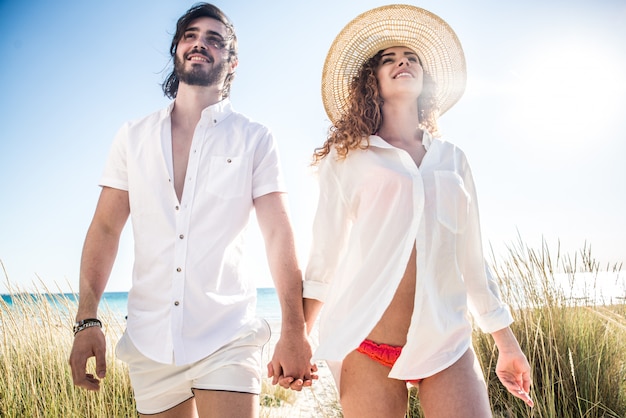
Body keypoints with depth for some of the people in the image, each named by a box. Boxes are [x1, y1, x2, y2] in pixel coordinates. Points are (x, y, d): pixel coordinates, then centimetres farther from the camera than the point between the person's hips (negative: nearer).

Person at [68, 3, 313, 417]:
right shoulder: (134, 136, 8)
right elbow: (106, 229, 6)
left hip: (227, 338, -2)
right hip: (149, 343, 3)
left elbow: (279, 235, -5)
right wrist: (87, 320, -3)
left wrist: (294, 332, -12)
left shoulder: (255, 140, 1)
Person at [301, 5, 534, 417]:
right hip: (367, 344, -2)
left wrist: (507, 342, 16)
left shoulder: (452, 159, 14)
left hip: (447, 343, 3)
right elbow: (326, 249, 4)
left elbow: (471, 256, 15)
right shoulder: (348, 158, 5)